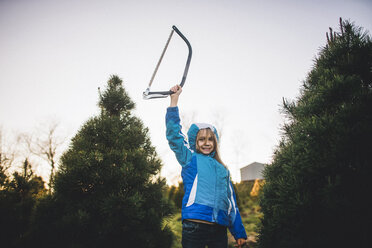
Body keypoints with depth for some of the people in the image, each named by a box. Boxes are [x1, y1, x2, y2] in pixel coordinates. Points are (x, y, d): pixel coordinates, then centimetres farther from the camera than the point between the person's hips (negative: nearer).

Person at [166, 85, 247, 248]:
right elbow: (174, 135, -3)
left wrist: (239, 233, 16)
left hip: (219, 231, 4)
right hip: (194, 226, -4)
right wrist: (174, 100, -7)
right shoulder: (190, 159, 9)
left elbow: (231, 202, 20)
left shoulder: (223, 170, 20)